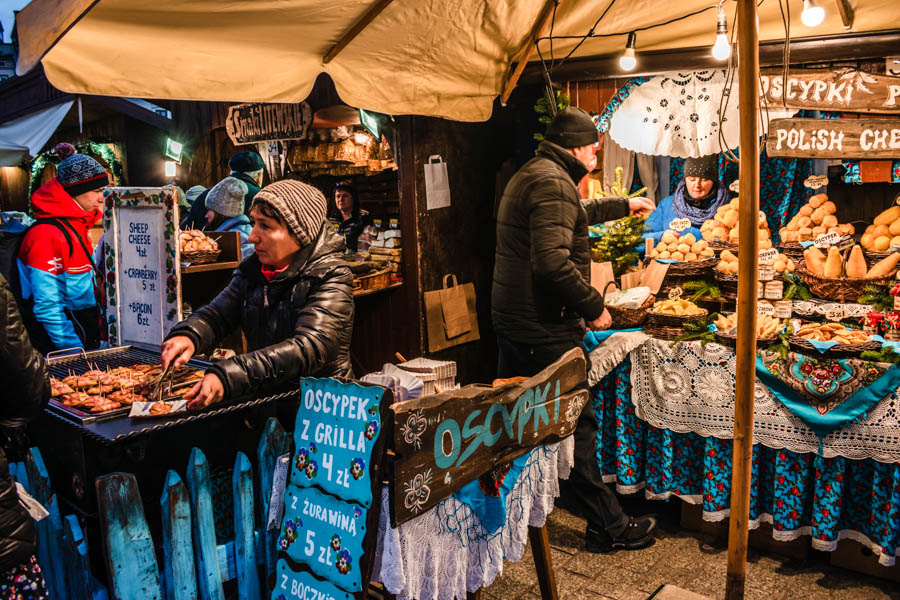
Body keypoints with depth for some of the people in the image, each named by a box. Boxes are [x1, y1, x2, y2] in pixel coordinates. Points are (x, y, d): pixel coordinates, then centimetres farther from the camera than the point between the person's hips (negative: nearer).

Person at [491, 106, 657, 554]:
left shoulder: (529, 176, 18)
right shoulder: (553, 182, -17)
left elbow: (576, 212, 38)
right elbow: (552, 262, -29)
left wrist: (623, 206, 47)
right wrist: (594, 307, -18)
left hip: (511, 318, 11)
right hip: (544, 330, -11)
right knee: (576, 425, 0)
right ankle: (608, 526, 13)